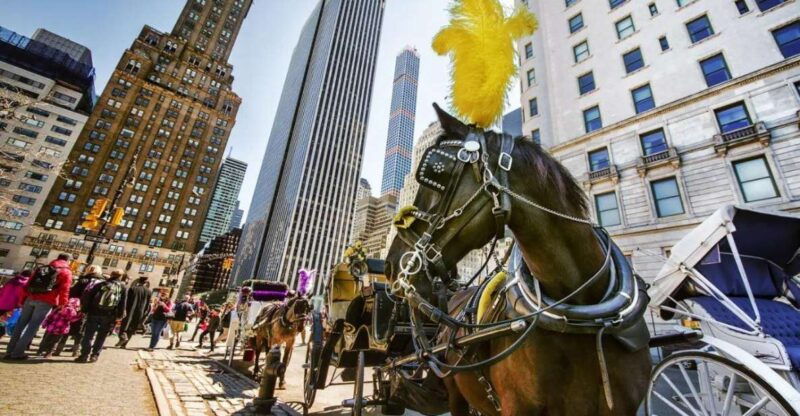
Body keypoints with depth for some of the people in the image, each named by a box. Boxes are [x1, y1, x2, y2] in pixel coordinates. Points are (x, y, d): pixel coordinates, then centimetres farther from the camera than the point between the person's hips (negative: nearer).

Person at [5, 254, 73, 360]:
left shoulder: (41, 268, 21)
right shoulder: (66, 271, 1)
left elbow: (27, 285, 18)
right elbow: (64, 290, -9)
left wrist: (23, 300, 21)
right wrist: (62, 304, -5)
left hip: (31, 298, 6)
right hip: (46, 302, -6)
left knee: (21, 324, 14)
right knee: (33, 326, 0)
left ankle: (10, 351, 18)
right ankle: (18, 353, 1)